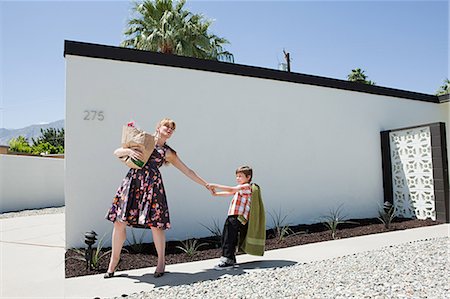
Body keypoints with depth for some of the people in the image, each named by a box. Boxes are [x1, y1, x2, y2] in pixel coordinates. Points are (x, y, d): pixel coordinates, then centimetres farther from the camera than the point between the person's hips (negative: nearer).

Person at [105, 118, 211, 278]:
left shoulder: (169, 153, 16)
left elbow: (187, 171, 19)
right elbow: (117, 152, 14)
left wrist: (205, 184, 18)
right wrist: (129, 151, -8)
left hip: (152, 185, -1)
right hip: (132, 182, 1)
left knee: (155, 224, -5)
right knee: (119, 222, -3)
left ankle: (161, 261, 13)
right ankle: (114, 259, 15)